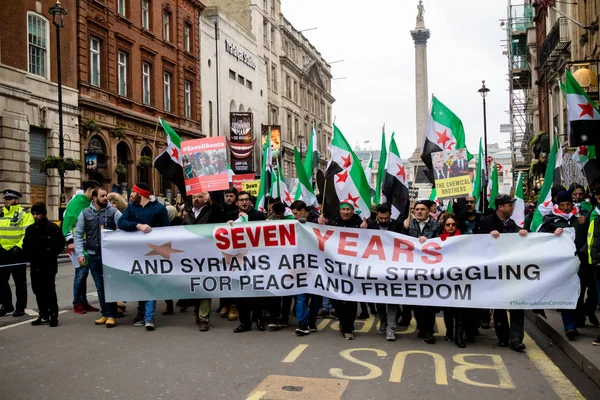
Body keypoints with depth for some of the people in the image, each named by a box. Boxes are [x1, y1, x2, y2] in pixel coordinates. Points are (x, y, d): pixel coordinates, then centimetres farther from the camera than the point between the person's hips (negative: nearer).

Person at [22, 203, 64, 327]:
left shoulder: (53, 228, -6)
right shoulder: (30, 229, 14)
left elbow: (60, 245, -9)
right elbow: (25, 245, 19)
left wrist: (49, 255, -12)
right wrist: (29, 257, 4)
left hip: (48, 265, -6)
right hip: (35, 265, 6)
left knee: (49, 290, -5)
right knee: (38, 290, 9)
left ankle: (53, 316, 4)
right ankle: (44, 316, 20)